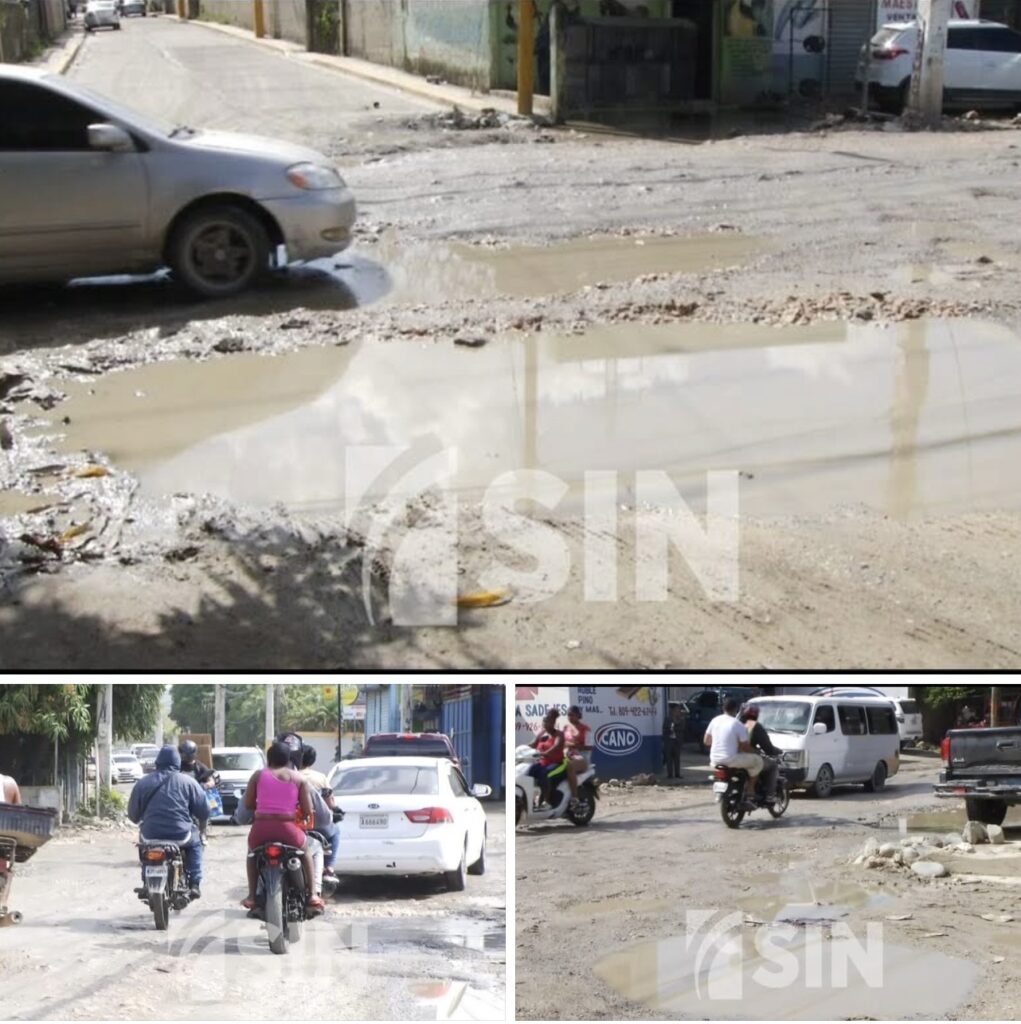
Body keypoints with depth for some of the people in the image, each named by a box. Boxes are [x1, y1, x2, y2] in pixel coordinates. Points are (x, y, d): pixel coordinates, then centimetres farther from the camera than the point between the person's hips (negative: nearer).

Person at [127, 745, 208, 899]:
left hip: (151, 836, 1)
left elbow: (133, 814, 12)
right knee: (195, 843, 30)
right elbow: (203, 811, 5)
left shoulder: (142, 783, 6)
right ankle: (194, 885, 17)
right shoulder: (188, 782, 2)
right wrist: (197, 819, 28)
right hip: (180, 835, -1)